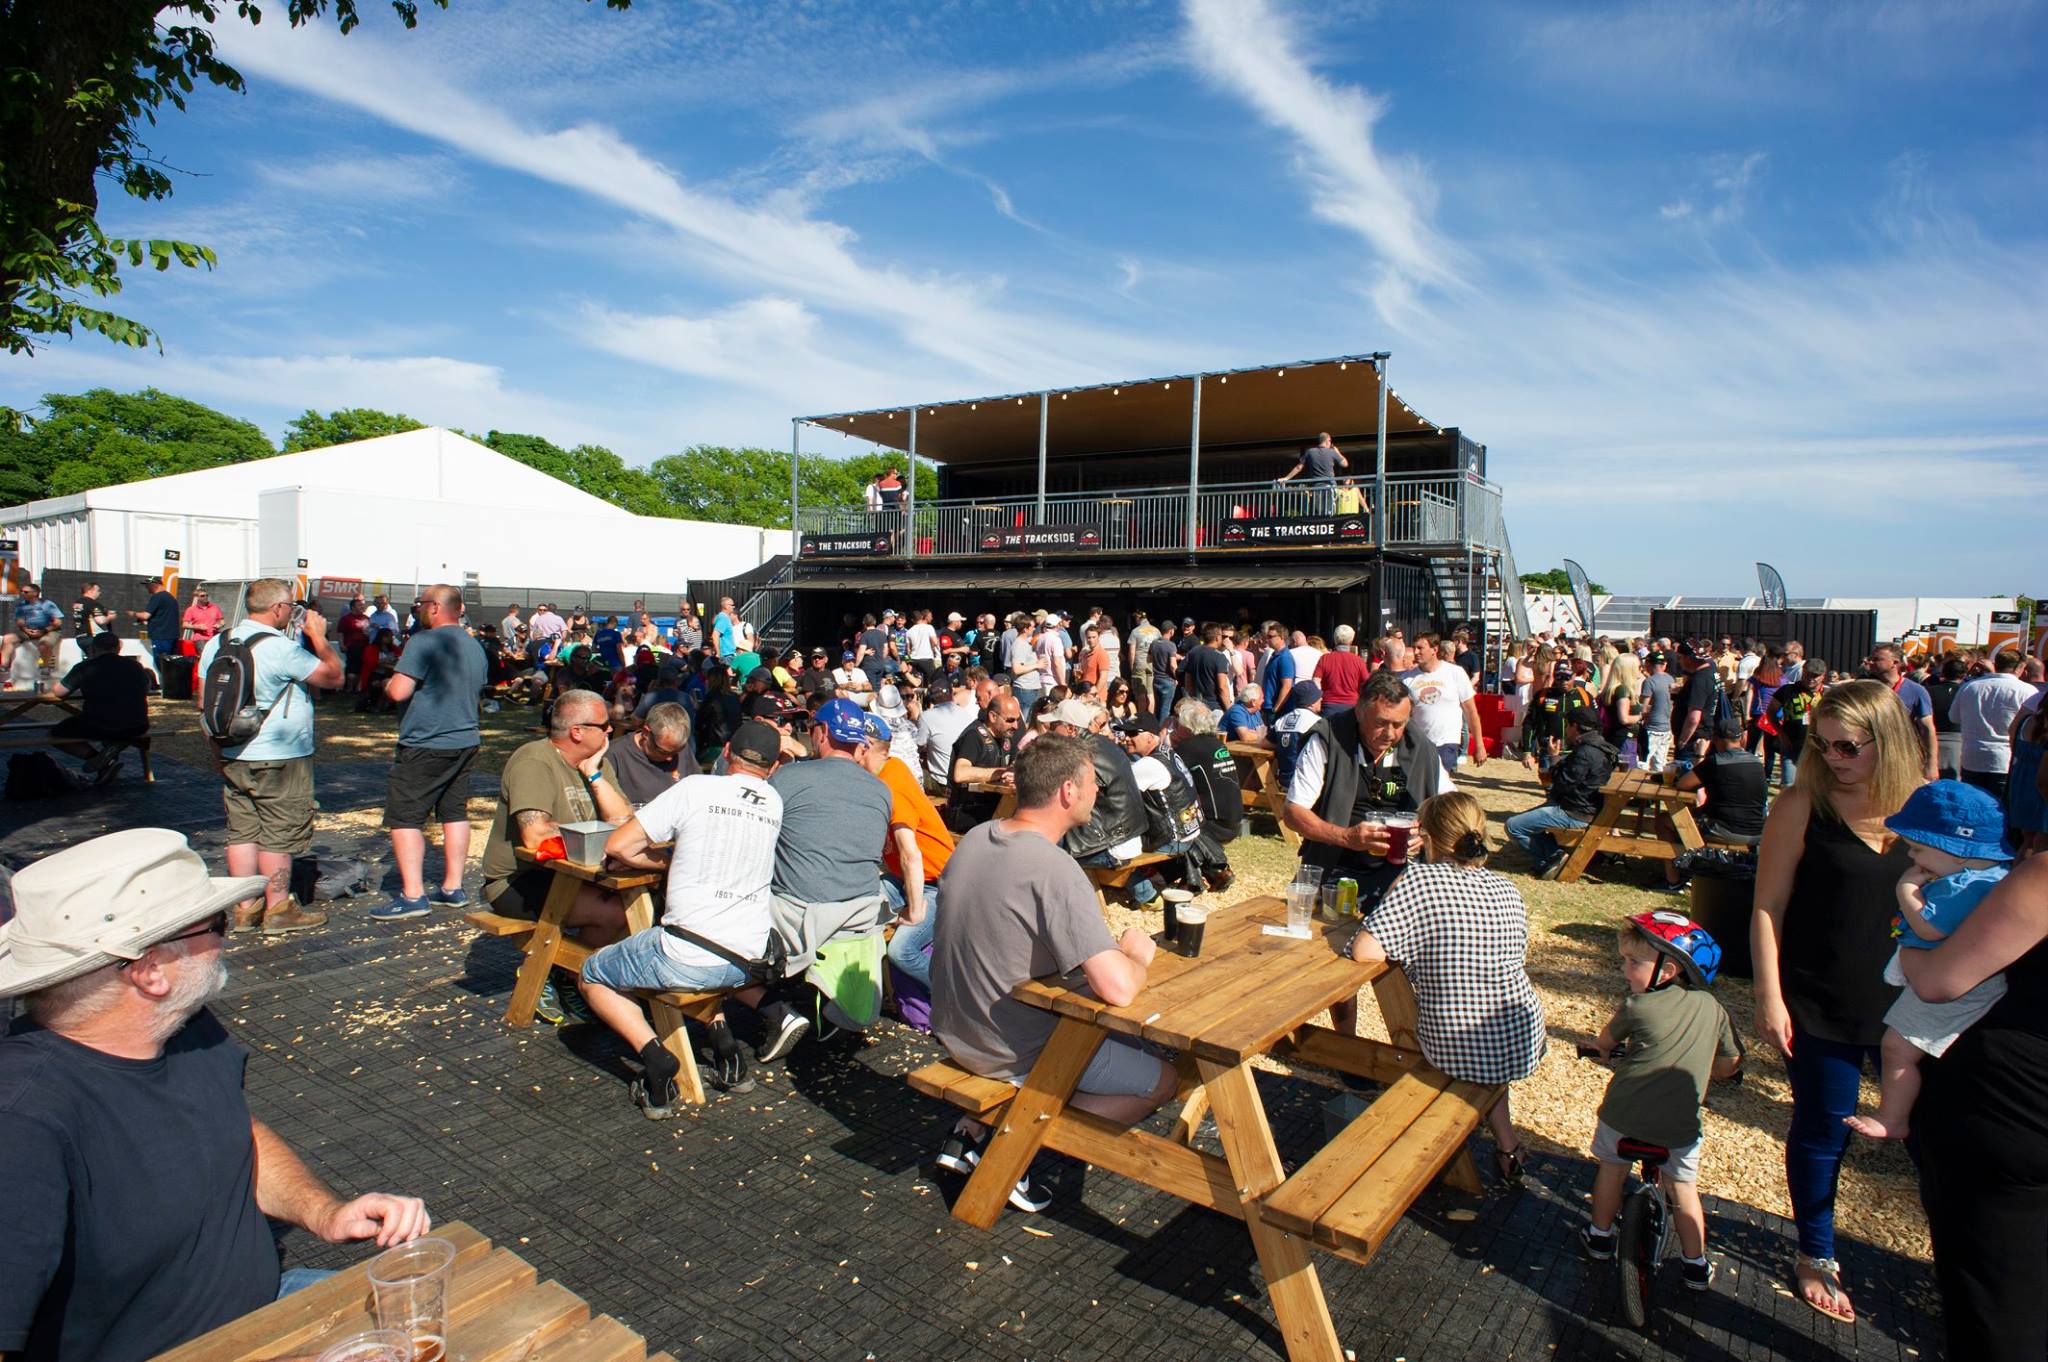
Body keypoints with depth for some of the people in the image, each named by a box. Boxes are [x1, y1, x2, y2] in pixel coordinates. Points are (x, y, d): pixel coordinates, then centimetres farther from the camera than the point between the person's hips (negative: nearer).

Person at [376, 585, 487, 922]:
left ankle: (413, 896, -7)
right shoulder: (474, 646, 12)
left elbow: (398, 691, -19)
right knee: (455, 813, 13)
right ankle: (453, 888, 18)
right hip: (465, 740, 8)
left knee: (405, 817, -3)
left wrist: (387, 684, 1)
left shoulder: (424, 641, -15)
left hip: (426, 744, -8)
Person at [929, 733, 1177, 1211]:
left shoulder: (973, 839, -3)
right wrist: (1137, 954, -9)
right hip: (1013, 1053, -7)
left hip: (952, 1030, 8)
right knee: (1162, 1078, 7)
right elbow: (1118, 990, -33)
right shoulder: (1055, 870, -27)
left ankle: (971, 1128, 18)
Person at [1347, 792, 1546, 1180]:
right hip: (1523, 1048, 4)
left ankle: (1506, 1145, 35)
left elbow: (1364, 950, -22)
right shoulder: (1508, 890, -2)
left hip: (1452, 1056, -4)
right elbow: (1518, 963, 12)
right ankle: (1506, 1147, 39)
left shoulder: (1421, 880, -18)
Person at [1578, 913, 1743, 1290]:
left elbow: (1604, 1042, 7)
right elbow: (1728, 1066, 9)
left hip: (1624, 1116, -2)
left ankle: (1600, 1237, 36)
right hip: (1679, 1128, 2)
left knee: (1611, 1170, 22)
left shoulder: (1637, 1006, -12)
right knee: (1683, 1189, 22)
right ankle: (1695, 1264, 31)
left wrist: (1601, 1047, 30)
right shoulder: (1711, 1006, -2)